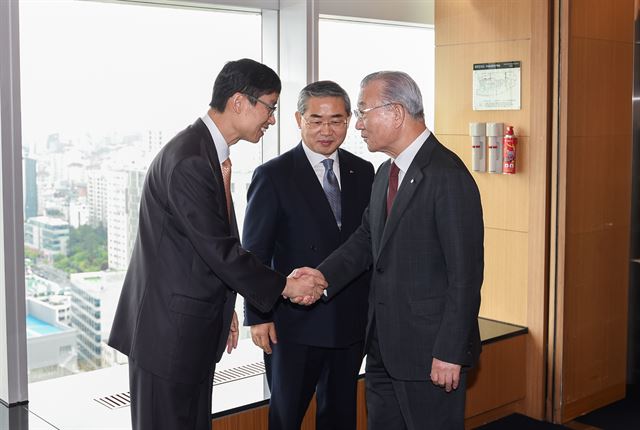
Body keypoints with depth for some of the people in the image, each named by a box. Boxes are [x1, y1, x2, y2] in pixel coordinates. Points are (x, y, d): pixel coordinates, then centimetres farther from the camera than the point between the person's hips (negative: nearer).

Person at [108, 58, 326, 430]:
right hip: (170, 330, -10)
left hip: (194, 328, 10)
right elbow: (220, 249, -22)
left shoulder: (209, 152, 11)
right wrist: (284, 286, -12)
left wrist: (223, 309, 19)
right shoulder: (189, 161, -22)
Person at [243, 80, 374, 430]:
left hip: (351, 321, 4)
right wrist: (257, 316, -9)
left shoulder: (363, 172, 6)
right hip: (295, 323, -4)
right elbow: (255, 252, -6)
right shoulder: (273, 175, -7)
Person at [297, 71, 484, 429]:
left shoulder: (448, 176, -18)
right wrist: (324, 276, -3)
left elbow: (466, 272, -20)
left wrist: (449, 352, -19)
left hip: (429, 347, -8)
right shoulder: (386, 173, 11)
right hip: (384, 346, 9)